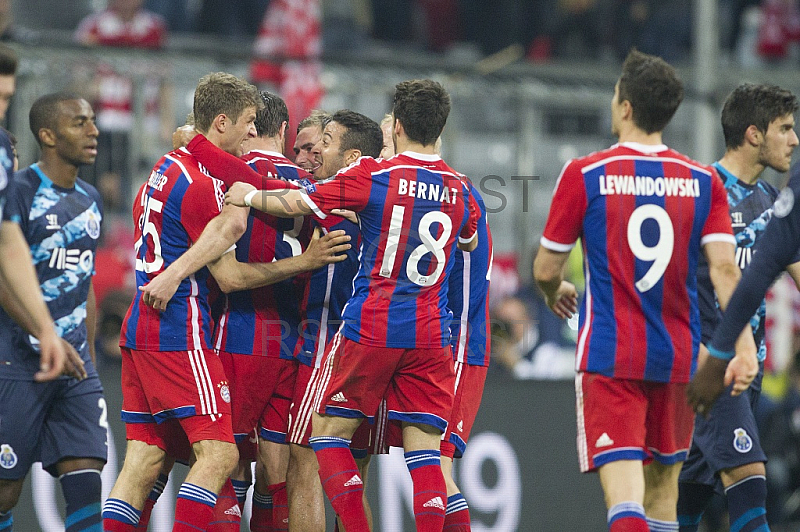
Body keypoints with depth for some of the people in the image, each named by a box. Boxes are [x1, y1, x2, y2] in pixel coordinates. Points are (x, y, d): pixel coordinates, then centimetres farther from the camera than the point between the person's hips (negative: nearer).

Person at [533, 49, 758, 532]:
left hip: (610, 352, -4)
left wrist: (555, 294, 24)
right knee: (663, 483, 18)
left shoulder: (584, 175, -5)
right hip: (678, 355, 4)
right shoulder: (703, 181, 3)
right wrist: (744, 344, -11)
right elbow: (724, 267, -7)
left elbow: (546, 269, 1)